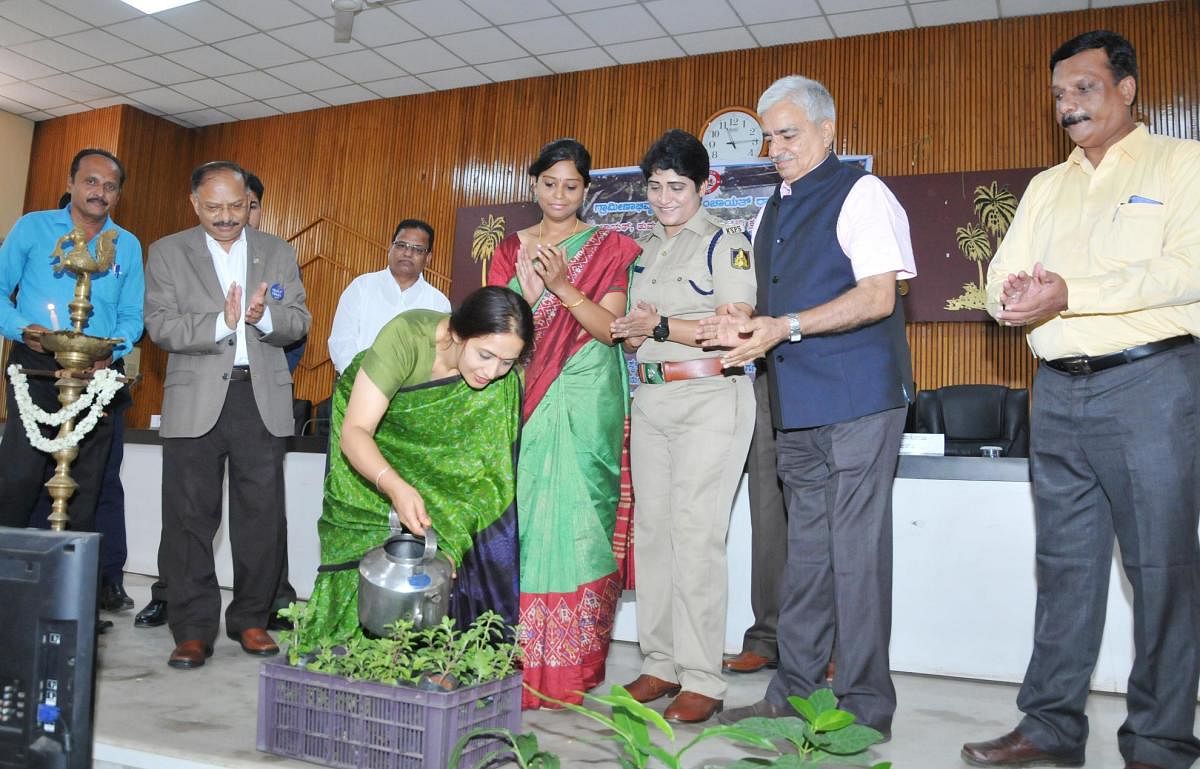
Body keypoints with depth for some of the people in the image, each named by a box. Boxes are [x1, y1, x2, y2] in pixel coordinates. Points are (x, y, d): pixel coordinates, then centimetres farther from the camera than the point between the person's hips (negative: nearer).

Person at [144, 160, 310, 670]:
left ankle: (250, 619, 18)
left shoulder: (278, 253, 12)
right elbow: (160, 327, -4)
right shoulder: (168, 253, 7)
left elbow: (299, 321, 5)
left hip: (262, 398, 1)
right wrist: (220, 323, -19)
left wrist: (265, 317, -16)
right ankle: (193, 629, 10)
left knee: (261, 515, 5)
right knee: (190, 517, 1)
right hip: (195, 399, -1)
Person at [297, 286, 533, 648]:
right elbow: (355, 431, -37)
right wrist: (396, 487, -56)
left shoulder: (503, 381, -27)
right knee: (366, 551, -3)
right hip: (370, 450, -2)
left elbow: (481, 456, -21)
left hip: (434, 460, 2)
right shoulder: (406, 337, -37)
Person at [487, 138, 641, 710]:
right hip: (525, 399, 3)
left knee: (575, 520, -6)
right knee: (522, 517, -1)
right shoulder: (510, 249, 15)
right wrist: (527, 292, -12)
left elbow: (610, 329, -3)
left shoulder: (609, 248, 7)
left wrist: (562, 286, -17)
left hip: (585, 403, -2)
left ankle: (571, 664, 3)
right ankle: (517, 658, 7)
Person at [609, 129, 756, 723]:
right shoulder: (644, 252, 19)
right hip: (650, 400, 7)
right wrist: (635, 329, 3)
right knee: (651, 532, 7)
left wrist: (661, 326, -13)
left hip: (709, 400, -7)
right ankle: (661, 665, 17)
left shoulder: (725, 244, -2)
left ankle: (702, 681, -1)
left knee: (695, 536, -10)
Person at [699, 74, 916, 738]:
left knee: (856, 553, -3)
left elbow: (878, 296, -15)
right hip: (797, 407, 8)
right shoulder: (772, 212, 19)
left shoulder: (860, 193, -4)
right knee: (805, 552, 13)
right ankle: (795, 691, 23)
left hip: (857, 402, -8)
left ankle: (864, 707, 10)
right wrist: (746, 326, 3)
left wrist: (785, 327, -20)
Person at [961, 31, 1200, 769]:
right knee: (1065, 562, 8)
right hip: (1059, 389, 5)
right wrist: (1015, 295, -12)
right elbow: (1002, 281, 11)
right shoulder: (1046, 186, 18)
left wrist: (1070, 292, -21)